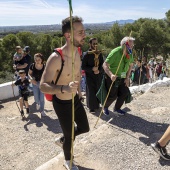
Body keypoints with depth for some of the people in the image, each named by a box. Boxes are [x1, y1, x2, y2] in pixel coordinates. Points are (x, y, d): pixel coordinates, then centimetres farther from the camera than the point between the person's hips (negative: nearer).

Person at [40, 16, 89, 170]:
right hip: (62, 104, -7)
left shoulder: (77, 51, -5)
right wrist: (64, 88, -45)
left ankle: (61, 140, 49)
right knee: (70, 136, 11)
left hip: (76, 99, 7)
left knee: (85, 128, 20)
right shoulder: (56, 58, -30)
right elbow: (43, 86, -28)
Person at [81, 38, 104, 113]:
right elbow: (83, 67, -7)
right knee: (91, 92, -3)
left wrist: (99, 70, -10)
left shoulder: (99, 54, 7)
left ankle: (97, 105, 24)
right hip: (90, 76, -4)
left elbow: (102, 64, 9)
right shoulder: (86, 54, -6)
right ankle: (91, 107, 11)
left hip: (98, 75, 4)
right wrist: (92, 69, -19)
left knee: (98, 91, 8)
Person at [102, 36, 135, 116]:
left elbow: (131, 65, 11)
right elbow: (105, 65, -30)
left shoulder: (130, 54, -4)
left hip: (122, 77, 7)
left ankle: (117, 109, 23)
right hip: (112, 78, -6)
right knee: (113, 96, -3)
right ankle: (105, 107, 27)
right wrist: (111, 75, -46)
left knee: (125, 93, 2)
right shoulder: (115, 52, -26)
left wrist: (127, 77, 4)